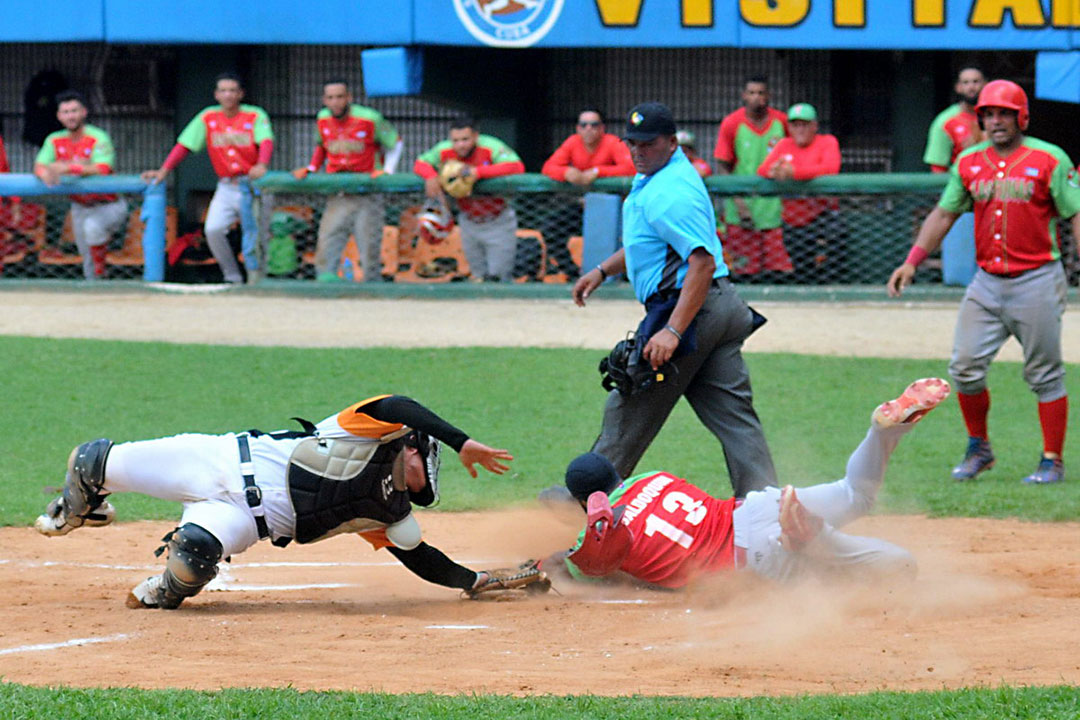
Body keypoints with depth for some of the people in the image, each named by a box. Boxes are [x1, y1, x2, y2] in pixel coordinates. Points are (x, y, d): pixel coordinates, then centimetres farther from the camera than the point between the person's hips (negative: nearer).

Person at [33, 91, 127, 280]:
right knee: (87, 257, 10)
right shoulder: (55, 140, -1)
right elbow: (39, 167, -9)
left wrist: (67, 167, -41)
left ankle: (101, 275, -21)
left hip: (108, 206, -6)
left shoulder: (98, 138, -19)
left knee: (92, 226, -36)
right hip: (80, 207, 6)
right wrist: (46, 174, -35)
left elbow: (102, 170, -33)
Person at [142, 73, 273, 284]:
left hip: (252, 185, -2)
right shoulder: (207, 117, 7)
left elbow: (266, 142, -18)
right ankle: (232, 277, -3)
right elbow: (184, 145, 3)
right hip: (226, 187, 2)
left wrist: (261, 165, -39)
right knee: (213, 230, -16)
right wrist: (164, 170, -9)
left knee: (253, 234, -9)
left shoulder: (255, 116, -2)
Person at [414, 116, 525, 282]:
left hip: (498, 223, -4)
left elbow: (517, 167, -38)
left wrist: (478, 172, -46)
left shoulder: (491, 147, -26)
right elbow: (420, 163, -3)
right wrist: (431, 176, -29)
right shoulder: (444, 152, -14)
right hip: (469, 223, 4)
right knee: (480, 276, 13)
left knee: (499, 276, -5)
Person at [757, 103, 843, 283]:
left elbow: (831, 168, -21)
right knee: (802, 278, 7)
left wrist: (794, 172, -31)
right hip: (792, 223, 5)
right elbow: (761, 170, 3)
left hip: (822, 219, -5)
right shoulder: (784, 145, 14)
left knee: (827, 277, -17)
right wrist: (773, 171, -24)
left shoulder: (827, 142, -1)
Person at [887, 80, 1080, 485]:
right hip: (986, 281, 4)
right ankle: (978, 449, 18)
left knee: (1044, 375, -1)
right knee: (965, 368, 0)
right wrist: (912, 261, 4)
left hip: (1036, 280, -4)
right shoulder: (969, 163, 9)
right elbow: (944, 214, 14)